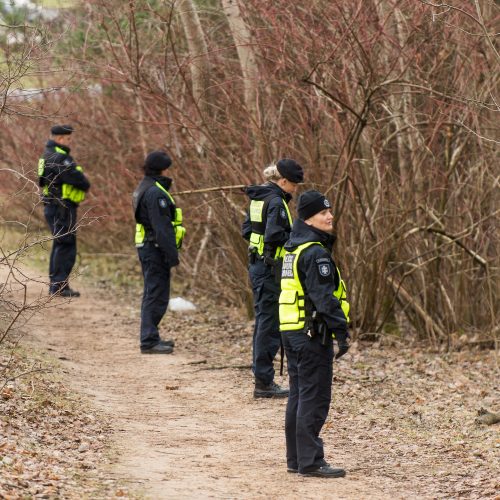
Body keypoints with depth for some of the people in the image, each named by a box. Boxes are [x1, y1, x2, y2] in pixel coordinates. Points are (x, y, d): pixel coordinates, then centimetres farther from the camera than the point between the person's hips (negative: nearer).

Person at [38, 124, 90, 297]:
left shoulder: (49, 155, 16)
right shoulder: (59, 157, -18)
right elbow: (76, 178, -24)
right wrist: (85, 185, -2)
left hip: (54, 207, 11)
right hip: (62, 207, -11)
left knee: (60, 245, 16)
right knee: (66, 246, -9)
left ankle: (55, 284, 21)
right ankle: (60, 286, -10)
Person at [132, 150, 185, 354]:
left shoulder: (143, 189, 15)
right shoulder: (155, 193, -19)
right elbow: (162, 228, -22)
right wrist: (172, 254, -21)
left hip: (147, 248, 11)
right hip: (156, 249, -11)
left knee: (152, 295, 18)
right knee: (157, 296, -7)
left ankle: (150, 338, 25)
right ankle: (149, 342, -5)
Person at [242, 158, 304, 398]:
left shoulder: (257, 198, 11)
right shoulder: (276, 201, -17)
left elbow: (246, 230, 17)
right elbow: (275, 236, -25)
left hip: (256, 264, 10)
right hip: (271, 267, -10)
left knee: (263, 319, 16)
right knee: (270, 323, -4)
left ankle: (262, 377, 23)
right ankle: (264, 382, -1)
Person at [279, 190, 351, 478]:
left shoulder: (294, 248, 15)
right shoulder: (315, 252, -16)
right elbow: (324, 297, -21)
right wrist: (341, 331, -19)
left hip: (292, 331, 10)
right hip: (313, 332, -10)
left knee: (299, 395, 14)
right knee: (314, 398, -7)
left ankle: (296, 458, 19)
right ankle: (310, 461, -7)